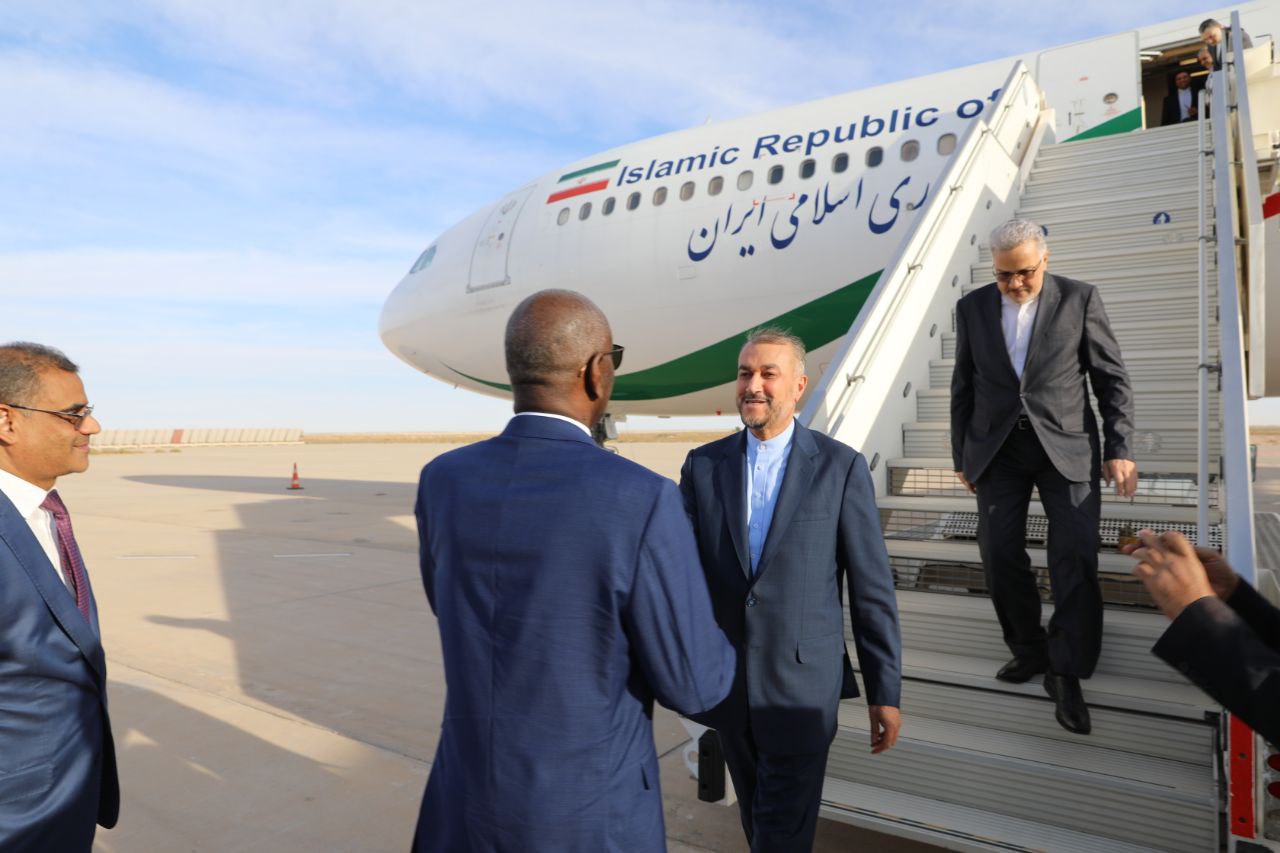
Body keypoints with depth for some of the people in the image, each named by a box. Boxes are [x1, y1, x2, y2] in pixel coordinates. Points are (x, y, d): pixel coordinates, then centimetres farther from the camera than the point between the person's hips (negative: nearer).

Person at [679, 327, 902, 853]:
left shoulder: (841, 466, -8)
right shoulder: (703, 465, 0)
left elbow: (872, 587, -5)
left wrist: (886, 691, -3)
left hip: (802, 687, -3)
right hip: (727, 684, 4)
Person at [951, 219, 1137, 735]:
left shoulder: (1079, 299, -1)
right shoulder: (972, 307, 4)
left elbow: (1112, 379, 2)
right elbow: (963, 387, 9)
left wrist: (1119, 450, -6)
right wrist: (962, 457, 10)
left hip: (1065, 445, -2)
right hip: (997, 448, 2)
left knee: (1075, 556, -9)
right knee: (1000, 555, 0)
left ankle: (1065, 673, 3)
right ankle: (1029, 650, 20)